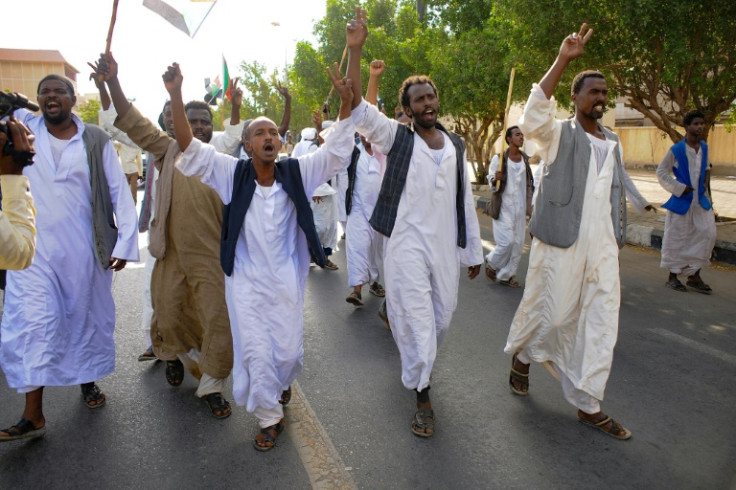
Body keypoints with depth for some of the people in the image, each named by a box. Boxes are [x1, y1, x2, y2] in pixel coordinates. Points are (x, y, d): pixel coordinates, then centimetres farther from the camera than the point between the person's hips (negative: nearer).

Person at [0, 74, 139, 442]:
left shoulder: (95, 141, -2)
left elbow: (120, 191, -3)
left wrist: (125, 241, -8)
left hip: (85, 248, 0)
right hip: (34, 249, 1)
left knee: (87, 317, 12)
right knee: (31, 322, -5)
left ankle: (88, 380, 36)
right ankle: (33, 414, 2)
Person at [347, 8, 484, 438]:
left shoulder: (456, 144, 11)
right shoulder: (396, 137, 0)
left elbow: (465, 200, 12)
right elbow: (357, 108, -14)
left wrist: (474, 250, 12)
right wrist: (355, 50, -23)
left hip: (446, 246, 4)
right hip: (407, 245, -4)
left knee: (443, 315, 13)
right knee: (416, 317, -3)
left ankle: (418, 365, 42)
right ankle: (423, 396, 12)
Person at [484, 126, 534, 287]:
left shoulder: (525, 158, 10)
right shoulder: (499, 158, -5)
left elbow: (529, 183, 17)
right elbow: (490, 179, 1)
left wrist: (529, 206, 14)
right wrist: (495, 179, -23)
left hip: (520, 206, 5)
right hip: (504, 205, -5)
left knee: (518, 243, 4)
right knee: (507, 241, -12)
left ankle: (506, 275, 16)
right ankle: (491, 262, 17)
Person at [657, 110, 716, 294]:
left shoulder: (704, 147, 9)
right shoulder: (676, 150, -8)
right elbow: (661, 171, -5)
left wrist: (703, 186, 13)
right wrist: (679, 188, -11)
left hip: (700, 200, 5)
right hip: (682, 201, -5)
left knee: (707, 233, -1)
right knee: (677, 238, 0)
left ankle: (694, 276, 10)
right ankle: (672, 277, 13)